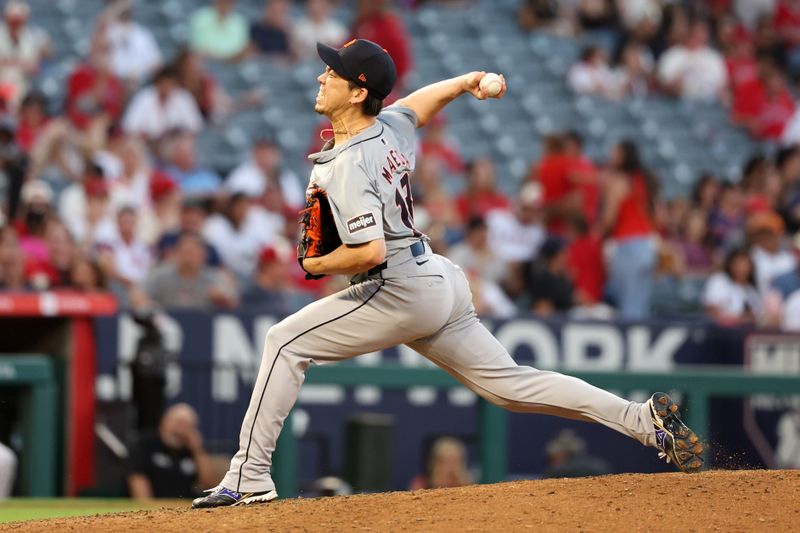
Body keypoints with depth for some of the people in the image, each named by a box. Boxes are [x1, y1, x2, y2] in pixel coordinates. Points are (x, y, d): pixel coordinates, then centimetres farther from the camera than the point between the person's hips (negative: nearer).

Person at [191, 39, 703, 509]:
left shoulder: (348, 166, -20)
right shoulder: (393, 127, 5)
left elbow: (370, 252, -29)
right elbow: (422, 100, 29)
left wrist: (316, 266, -13)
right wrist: (467, 82, 40)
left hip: (401, 292, -9)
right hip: (440, 280, 9)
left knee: (286, 342, -6)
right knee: (508, 383, 14)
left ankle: (250, 477, -9)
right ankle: (645, 420, 10)